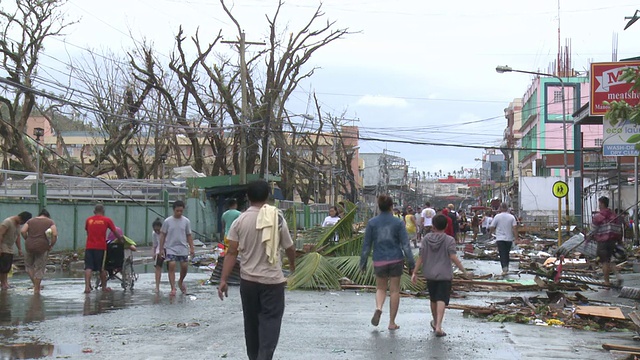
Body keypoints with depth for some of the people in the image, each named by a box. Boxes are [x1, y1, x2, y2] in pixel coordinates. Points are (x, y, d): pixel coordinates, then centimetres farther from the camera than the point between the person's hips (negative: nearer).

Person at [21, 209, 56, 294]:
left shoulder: (31, 221, 11)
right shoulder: (50, 222, 3)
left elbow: (23, 231, -3)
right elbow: (55, 234, -12)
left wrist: (27, 240, 8)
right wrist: (51, 245, -1)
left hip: (30, 246, 2)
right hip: (43, 247, -2)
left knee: (29, 265, 23)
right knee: (39, 268, 7)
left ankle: (35, 283, 11)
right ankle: (36, 289, 10)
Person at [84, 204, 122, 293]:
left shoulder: (89, 220, 9)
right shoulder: (107, 220, 3)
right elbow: (115, 232, 11)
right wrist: (120, 238, 29)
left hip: (89, 246, 1)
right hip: (101, 247, -1)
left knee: (88, 267, 0)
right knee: (102, 268, 9)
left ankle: (87, 286, -14)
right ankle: (104, 287, 19)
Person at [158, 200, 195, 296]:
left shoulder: (186, 221, 4)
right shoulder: (167, 221, -2)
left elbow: (189, 236, 10)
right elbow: (162, 235, 3)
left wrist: (192, 248, 4)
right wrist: (161, 249, -1)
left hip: (183, 248, 2)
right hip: (170, 248, -2)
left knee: (184, 267, 0)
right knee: (171, 266, -13)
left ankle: (180, 282, 30)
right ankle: (173, 288, -10)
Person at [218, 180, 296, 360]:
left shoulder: (240, 221, -1)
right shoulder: (277, 218, -5)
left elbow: (232, 252, -6)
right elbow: (289, 247, 6)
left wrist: (223, 280, -4)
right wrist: (292, 264, 26)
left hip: (248, 280, 3)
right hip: (272, 280, -3)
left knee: (251, 322, 16)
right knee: (270, 322, -2)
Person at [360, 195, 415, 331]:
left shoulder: (372, 223, -2)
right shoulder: (398, 223, -4)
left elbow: (366, 245, 1)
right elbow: (405, 244, -5)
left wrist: (363, 263, 9)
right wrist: (411, 264, -2)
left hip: (379, 261, 1)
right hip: (396, 260, -1)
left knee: (381, 288, 19)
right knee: (394, 290, 8)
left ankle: (378, 308, -11)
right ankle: (392, 322, 10)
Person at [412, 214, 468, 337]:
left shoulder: (426, 239, 0)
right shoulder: (449, 240, -9)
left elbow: (421, 257, -2)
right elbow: (453, 257, -16)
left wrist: (415, 273, 3)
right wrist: (464, 271, -9)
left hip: (430, 275, 3)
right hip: (444, 275, -3)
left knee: (433, 299, 19)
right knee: (441, 300, -6)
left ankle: (435, 322, 36)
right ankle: (438, 326, -18)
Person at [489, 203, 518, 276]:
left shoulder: (497, 217, -5)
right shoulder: (511, 217, 1)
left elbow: (492, 227, -2)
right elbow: (515, 227, -7)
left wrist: (493, 231, 20)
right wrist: (516, 237, -5)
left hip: (500, 238, -3)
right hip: (509, 238, 3)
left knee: (502, 254, -4)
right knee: (507, 254, 17)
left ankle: (504, 268, -21)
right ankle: (506, 268, 24)